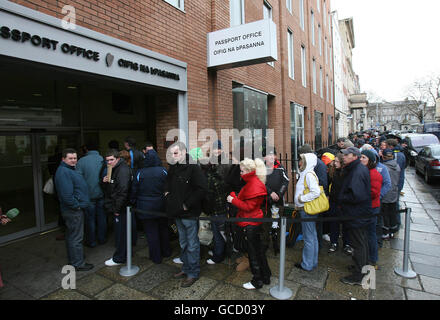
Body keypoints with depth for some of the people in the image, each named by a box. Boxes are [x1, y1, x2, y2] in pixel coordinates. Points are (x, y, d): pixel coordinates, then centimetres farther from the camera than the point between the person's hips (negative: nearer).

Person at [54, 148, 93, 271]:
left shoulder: (69, 169, 14)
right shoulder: (63, 172, -20)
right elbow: (67, 194, -26)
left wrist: (79, 205, 16)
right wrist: (77, 206, -18)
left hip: (74, 210, 11)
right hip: (73, 210, -11)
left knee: (71, 236, 20)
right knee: (76, 238, 0)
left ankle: (73, 260, 34)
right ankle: (78, 264, 12)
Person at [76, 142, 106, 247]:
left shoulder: (81, 161, -10)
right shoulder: (103, 159, -5)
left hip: (89, 195, -2)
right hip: (102, 194, 2)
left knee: (90, 218, 9)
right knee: (102, 217, 13)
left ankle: (91, 241, 20)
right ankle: (102, 239, 25)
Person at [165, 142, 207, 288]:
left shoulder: (193, 168, -17)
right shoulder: (173, 168, 7)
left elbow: (202, 189, -24)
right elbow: (168, 182, 26)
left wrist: (187, 204, -19)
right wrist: (167, 192, 7)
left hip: (189, 213, -8)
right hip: (178, 212, 8)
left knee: (192, 245, 6)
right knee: (183, 243, 21)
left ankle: (193, 273, 22)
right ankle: (186, 268, 38)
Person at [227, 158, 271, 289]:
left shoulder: (254, 185, -21)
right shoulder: (251, 182, 10)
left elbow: (249, 207, -21)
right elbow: (245, 201, 10)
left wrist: (233, 200, -14)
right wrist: (234, 196, -3)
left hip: (251, 224, -10)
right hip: (252, 222, 10)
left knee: (253, 253, 5)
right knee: (258, 250, 20)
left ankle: (257, 281, 21)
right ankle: (266, 276, 34)